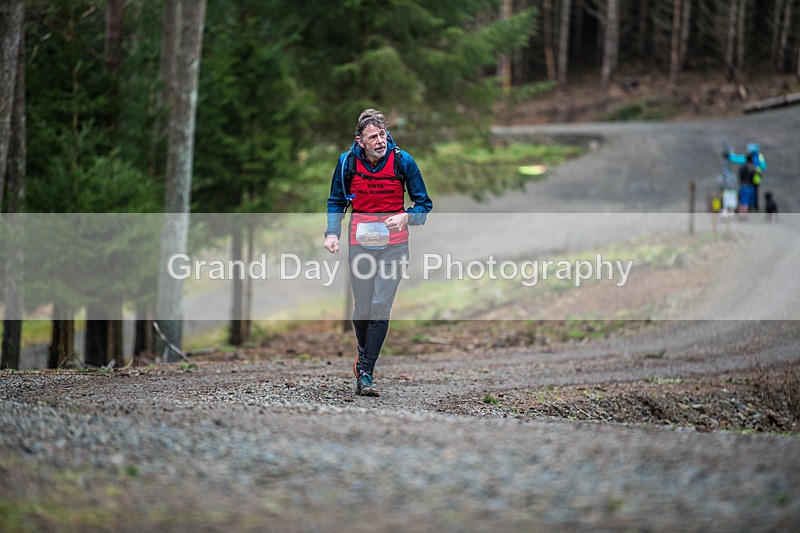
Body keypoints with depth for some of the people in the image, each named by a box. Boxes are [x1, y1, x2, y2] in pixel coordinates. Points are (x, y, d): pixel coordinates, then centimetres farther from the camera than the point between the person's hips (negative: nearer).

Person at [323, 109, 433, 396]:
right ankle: (363, 352, 35)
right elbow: (336, 201, 10)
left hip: (394, 242, -1)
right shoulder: (347, 162, -4)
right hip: (360, 240, 1)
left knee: (380, 307, -9)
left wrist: (406, 217, -21)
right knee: (362, 308, 3)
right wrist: (332, 232, -5)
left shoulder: (402, 161, -8)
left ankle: (366, 374, -4)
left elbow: (424, 204, -1)